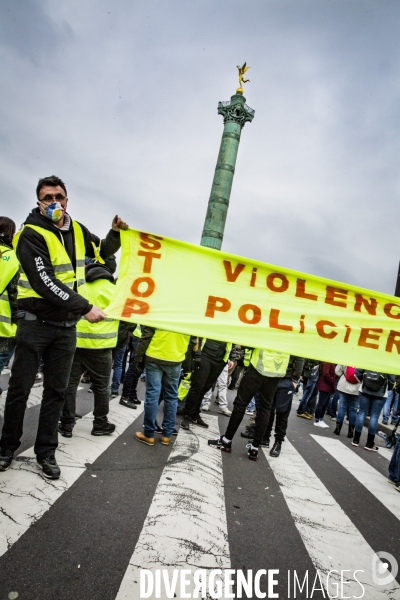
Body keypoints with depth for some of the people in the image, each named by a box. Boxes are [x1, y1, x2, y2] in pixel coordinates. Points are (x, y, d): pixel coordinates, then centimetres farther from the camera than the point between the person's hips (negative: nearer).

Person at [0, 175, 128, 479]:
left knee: (56, 391, 10)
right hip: (36, 323, -4)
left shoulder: (77, 231, 6)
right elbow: (45, 283, -22)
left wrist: (116, 232, 0)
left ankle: (46, 451, 23)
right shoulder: (31, 234, -12)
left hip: (66, 326, 5)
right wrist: (85, 308, -24)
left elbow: (104, 251, 21)